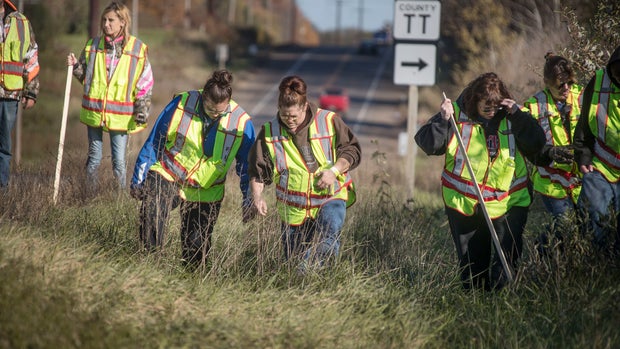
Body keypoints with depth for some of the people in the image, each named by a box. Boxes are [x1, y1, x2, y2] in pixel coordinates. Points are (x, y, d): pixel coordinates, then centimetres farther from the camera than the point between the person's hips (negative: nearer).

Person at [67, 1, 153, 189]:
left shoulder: (137, 49, -3)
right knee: (94, 158, 10)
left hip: (120, 116, -3)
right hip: (94, 112, 3)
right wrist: (75, 66, -3)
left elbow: (145, 85, 1)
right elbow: (85, 76, 18)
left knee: (119, 161, 0)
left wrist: (142, 112, -4)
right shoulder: (93, 45, 6)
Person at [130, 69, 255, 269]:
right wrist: (138, 180, 2)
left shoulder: (241, 123, -9)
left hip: (205, 194, 1)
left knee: (196, 251, -2)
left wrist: (248, 201, 9)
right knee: (151, 209, -29)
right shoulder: (181, 105, -12)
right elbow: (154, 143, -1)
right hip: (167, 178, -1)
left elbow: (246, 165, 7)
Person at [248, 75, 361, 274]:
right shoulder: (270, 132, -2)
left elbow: (352, 150, 0)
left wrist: (334, 171, -17)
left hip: (330, 198, -1)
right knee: (293, 259, 4)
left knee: (330, 229, -31)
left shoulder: (329, 121, -6)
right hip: (293, 209, 1)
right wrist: (257, 196, -12)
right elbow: (258, 171, 3)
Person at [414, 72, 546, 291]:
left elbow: (536, 144, -10)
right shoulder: (457, 115, -5)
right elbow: (427, 143, -8)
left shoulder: (511, 117, -1)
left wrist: (518, 116, -18)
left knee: (507, 257, -9)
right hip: (463, 203, 0)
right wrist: (442, 121, -23)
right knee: (471, 263, 10)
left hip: (508, 202, 0)